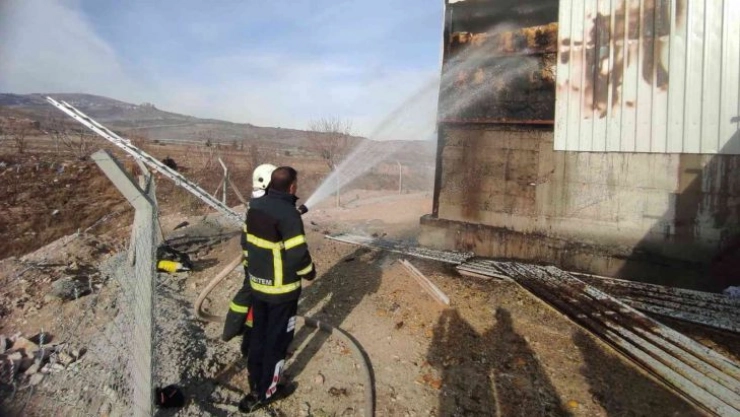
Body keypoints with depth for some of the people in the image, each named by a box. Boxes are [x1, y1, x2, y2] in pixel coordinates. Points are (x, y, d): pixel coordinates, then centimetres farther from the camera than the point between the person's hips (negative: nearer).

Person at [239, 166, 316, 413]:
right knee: (277, 339, 9)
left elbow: (248, 241, 10)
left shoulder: (255, 207, 0)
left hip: (257, 283, 8)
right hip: (282, 288, -7)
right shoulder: (288, 214, -25)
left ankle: (255, 382, 37)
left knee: (259, 334, 21)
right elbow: (298, 254, -22)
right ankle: (266, 392, 23)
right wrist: (309, 273, -3)